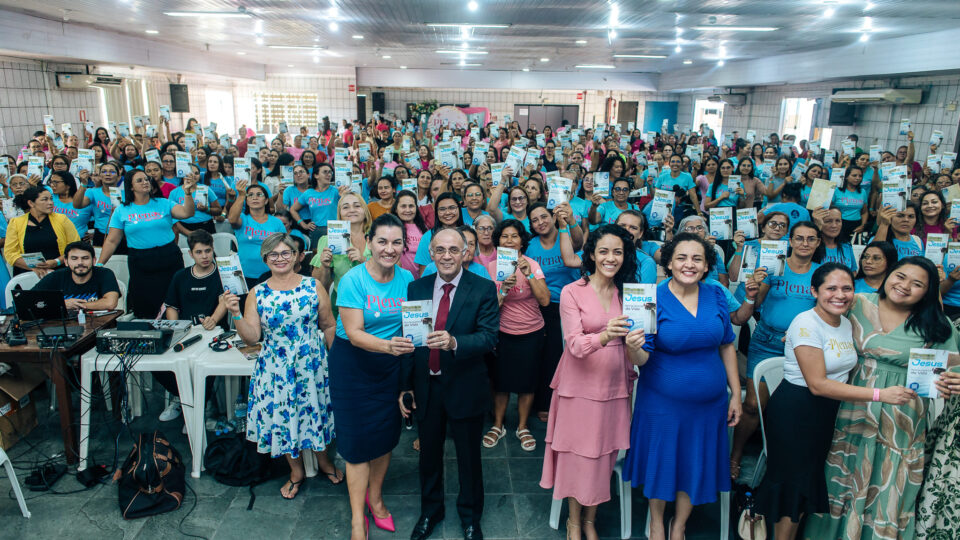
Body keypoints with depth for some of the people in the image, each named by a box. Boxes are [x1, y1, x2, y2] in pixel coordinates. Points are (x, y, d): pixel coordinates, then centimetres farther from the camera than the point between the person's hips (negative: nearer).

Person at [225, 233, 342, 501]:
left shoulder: (313, 287, -4)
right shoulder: (257, 294, -1)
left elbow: (329, 326, 1)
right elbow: (251, 338, -5)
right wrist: (235, 314, -18)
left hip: (312, 363, -1)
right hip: (276, 368, 1)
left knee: (315, 410, 11)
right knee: (282, 415, 11)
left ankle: (323, 460, 40)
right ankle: (296, 471, 35)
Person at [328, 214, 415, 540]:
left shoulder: (406, 279, -3)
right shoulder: (353, 280, -17)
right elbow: (354, 333, -24)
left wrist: (405, 346, -12)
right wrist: (388, 345, -40)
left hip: (390, 367, 4)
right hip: (353, 366, -4)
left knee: (386, 434, 14)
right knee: (358, 439, 1)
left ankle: (375, 498, 39)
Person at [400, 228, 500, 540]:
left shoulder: (483, 289, -10)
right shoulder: (416, 288, 0)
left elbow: (489, 338, -19)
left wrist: (454, 342, -37)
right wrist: (405, 385, 2)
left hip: (465, 388, -2)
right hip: (425, 387, 3)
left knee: (469, 456, 15)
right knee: (429, 453, 20)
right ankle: (430, 511, 45)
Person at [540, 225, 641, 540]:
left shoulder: (627, 293, 5)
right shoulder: (572, 292, -9)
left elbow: (631, 340, 14)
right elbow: (574, 344, -19)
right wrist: (604, 336, -36)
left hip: (614, 386, 4)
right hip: (580, 385, -3)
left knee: (603, 455, 11)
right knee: (577, 454, 5)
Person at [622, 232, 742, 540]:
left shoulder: (716, 296, -3)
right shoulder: (653, 298, -15)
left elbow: (727, 346, 7)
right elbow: (641, 359, -18)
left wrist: (736, 394, 7)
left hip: (709, 402, 3)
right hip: (663, 401, -3)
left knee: (695, 465, 16)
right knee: (660, 460, 13)